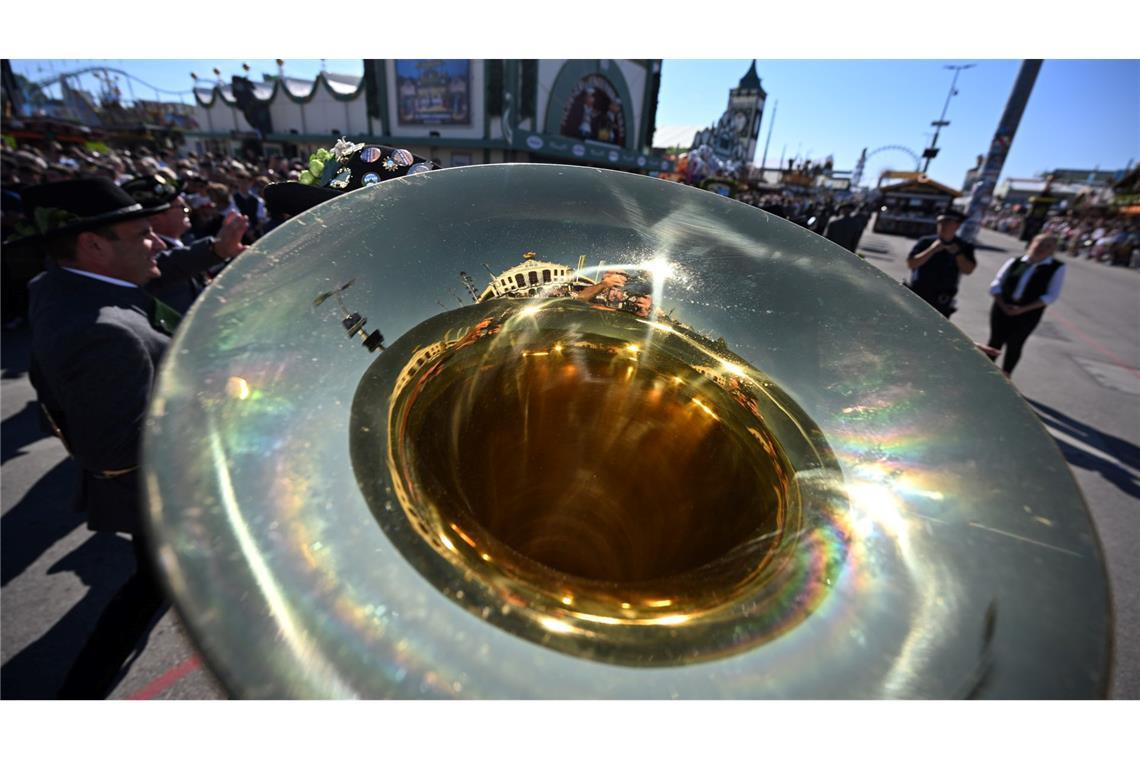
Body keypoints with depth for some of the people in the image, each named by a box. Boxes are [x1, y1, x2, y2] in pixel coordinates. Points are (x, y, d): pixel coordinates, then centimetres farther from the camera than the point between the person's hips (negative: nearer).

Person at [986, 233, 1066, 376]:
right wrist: (1003, 305, -11)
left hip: (1028, 313, -1)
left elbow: (1051, 296, -6)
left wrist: (1023, 309, -16)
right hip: (1002, 308, 1)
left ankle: (1005, 376, 17)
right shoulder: (1014, 262, 3)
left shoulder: (1057, 268, -1)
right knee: (995, 341, 7)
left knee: (1014, 345, 2)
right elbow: (996, 285, 3)